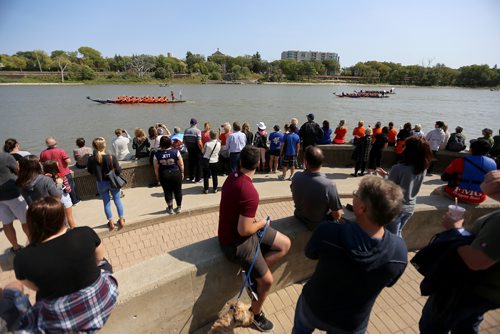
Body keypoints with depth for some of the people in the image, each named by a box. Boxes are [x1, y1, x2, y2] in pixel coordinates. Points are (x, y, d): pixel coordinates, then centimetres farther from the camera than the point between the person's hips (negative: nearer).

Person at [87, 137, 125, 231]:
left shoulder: (91, 159, -14)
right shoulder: (112, 157, -21)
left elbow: (90, 171, 1)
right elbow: (118, 171, -16)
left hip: (101, 184, 1)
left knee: (106, 203, 16)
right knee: (118, 201, 17)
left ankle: (111, 223, 26)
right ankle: (121, 220, 28)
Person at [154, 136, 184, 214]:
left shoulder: (157, 154, -8)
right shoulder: (175, 151, -11)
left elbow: (156, 168, -2)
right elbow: (181, 164, -7)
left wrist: (158, 176, 11)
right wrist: (182, 172, 7)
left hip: (164, 175, 1)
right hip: (176, 173, 0)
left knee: (167, 191, 13)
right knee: (178, 191, 13)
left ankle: (170, 208, 23)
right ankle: (179, 208, 24)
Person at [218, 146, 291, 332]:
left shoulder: (233, 176, -4)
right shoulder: (250, 193, -32)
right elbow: (244, 230, -28)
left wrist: (253, 220, 9)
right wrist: (261, 224, -9)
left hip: (234, 230, 9)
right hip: (236, 242, -8)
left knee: (285, 244, 9)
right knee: (267, 281, 5)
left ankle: (254, 274, 17)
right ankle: (256, 314, 34)